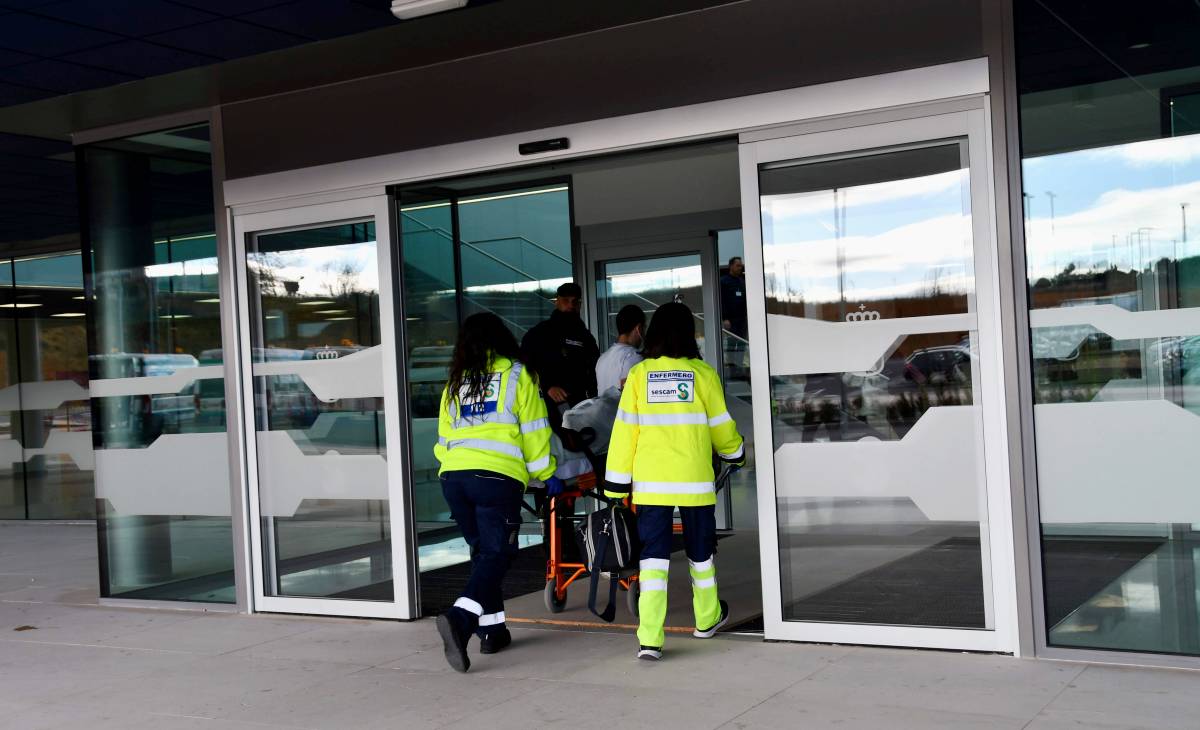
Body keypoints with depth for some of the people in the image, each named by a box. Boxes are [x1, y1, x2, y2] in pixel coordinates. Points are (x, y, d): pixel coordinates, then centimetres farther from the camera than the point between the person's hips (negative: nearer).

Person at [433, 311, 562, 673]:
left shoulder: (454, 383, 20)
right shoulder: (516, 374, 7)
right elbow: (534, 431, 5)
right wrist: (546, 474, 14)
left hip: (453, 477, 5)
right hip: (497, 477, -5)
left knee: (482, 551, 17)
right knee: (496, 554, -3)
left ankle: (492, 630, 19)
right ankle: (460, 617, -24)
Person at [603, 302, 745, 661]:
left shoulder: (638, 375, -2)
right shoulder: (703, 374, -3)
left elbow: (624, 431, -2)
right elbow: (722, 429, 6)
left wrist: (616, 484, 5)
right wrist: (736, 454, 27)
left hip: (650, 483, 0)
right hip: (694, 480, 0)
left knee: (653, 554, 1)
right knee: (700, 550, 18)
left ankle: (650, 638, -9)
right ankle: (707, 619, 36)